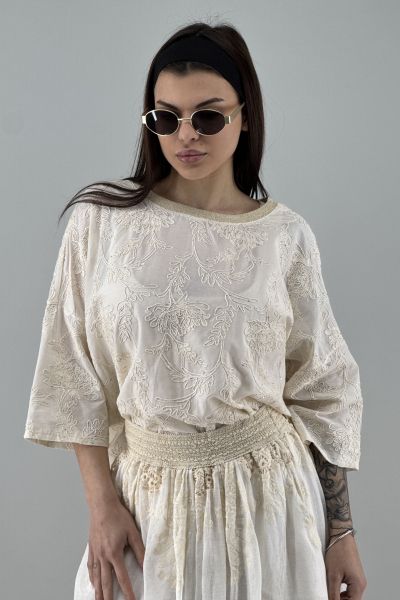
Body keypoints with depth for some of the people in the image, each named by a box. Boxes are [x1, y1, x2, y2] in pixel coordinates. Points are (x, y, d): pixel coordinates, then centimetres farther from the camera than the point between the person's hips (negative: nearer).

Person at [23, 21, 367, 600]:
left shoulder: (286, 234, -5)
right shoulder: (100, 220, -6)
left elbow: (322, 387, 1)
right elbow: (76, 376, -2)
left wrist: (342, 532, 1)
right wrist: (101, 503, -7)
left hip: (270, 489, 1)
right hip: (147, 493, 0)